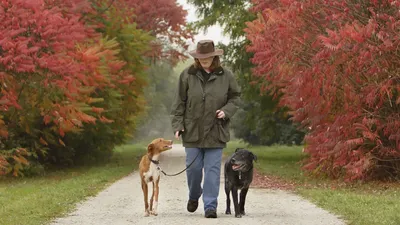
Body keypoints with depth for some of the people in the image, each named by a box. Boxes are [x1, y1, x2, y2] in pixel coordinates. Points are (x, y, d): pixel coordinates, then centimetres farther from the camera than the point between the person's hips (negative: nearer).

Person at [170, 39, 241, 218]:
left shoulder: (225, 76, 0)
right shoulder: (187, 75, 0)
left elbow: (235, 97, 10)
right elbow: (179, 102, 3)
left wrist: (226, 111, -8)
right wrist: (177, 124, -2)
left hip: (216, 132, 0)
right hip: (192, 130, 0)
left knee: (213, 169, -3)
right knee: (193, 167, 5)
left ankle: (210, 206, 1)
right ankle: (194, 196, 32)